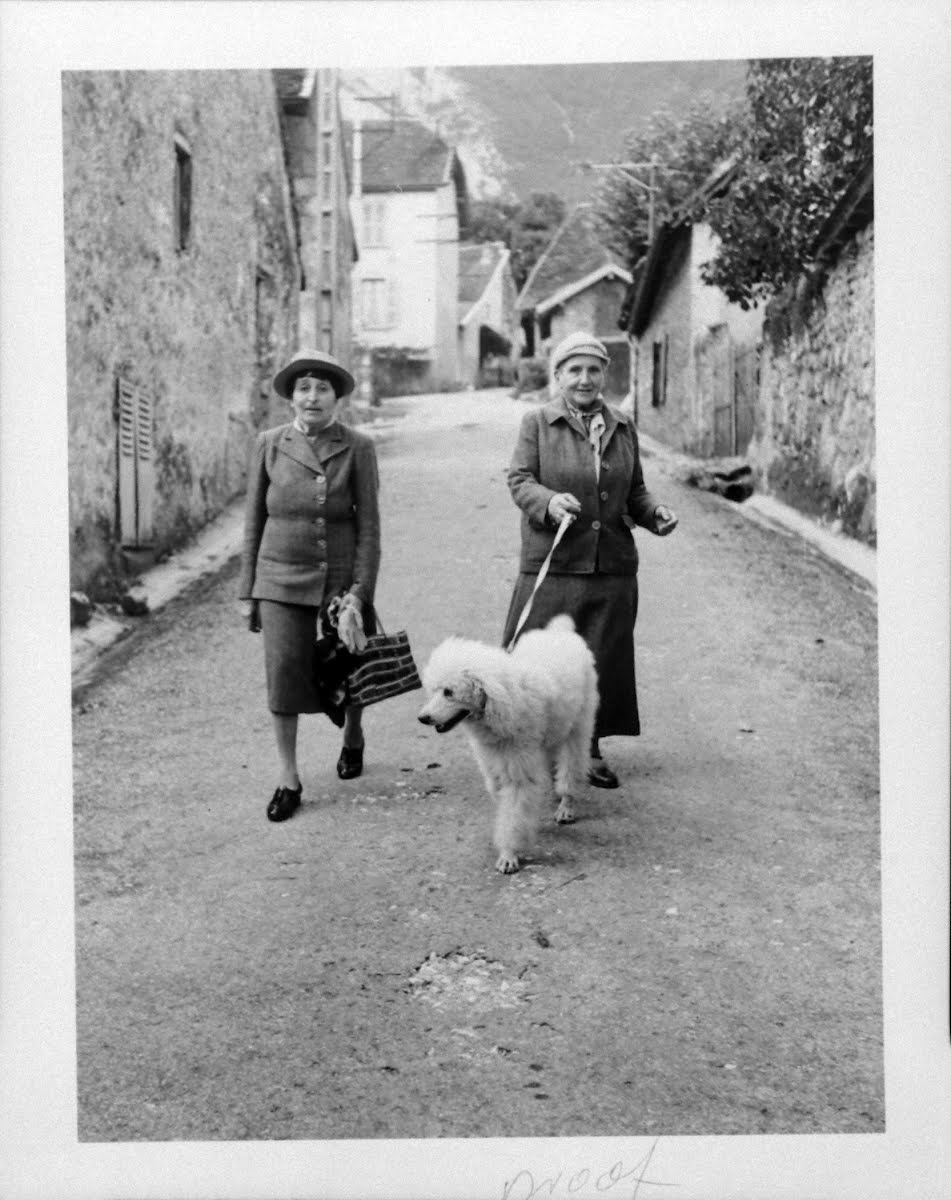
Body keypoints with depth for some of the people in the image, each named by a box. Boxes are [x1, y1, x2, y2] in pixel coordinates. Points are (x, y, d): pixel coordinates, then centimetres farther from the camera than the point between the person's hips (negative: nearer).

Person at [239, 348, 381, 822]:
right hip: (281, 578, 1)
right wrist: (247, 591, 5)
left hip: (341, 578, 0)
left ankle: (353, 738, 42)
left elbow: (369, 525, -5)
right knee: (284, 670, -6)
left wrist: (359, 593, -12)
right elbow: (254, 519, 6)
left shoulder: (357, 448, -4)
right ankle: (288, 779, 6)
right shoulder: (269, 444, 1)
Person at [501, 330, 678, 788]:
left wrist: (654, 513, -1)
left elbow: (633, 490, 19)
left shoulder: (623, 427, 13)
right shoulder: (536, 423, 2)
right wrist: (550, 501, -25)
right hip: (551, 563, -3)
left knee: (604, 659, 7)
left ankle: (592, 750, 20)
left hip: (612, 566, 3)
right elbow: (519, 481, -5)